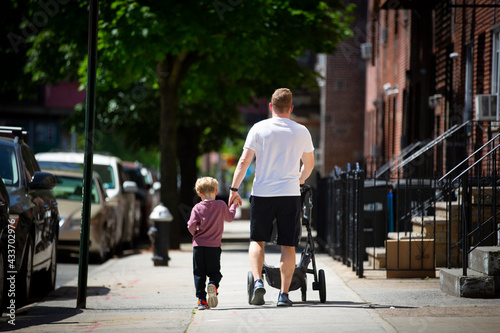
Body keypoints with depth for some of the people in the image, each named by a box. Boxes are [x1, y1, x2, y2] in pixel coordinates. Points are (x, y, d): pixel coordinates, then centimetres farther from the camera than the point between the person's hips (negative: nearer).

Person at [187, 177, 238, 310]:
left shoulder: (197, 208, -3)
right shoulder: (221, 205, 0)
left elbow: (191, 226, -9)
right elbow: (229, 218, 17)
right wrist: (234, 205, 33)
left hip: (199, 245, 0)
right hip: (214, 245, 0)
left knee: (199, 274, 6)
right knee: (214, 271, 9)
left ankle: (201, 299, 0)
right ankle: (213, 284, -24)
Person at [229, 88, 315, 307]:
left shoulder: (259, 129, -1)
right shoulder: (301, 132, 4)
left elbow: (244, 161, -4)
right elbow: (309, 165, 16)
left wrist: (234, 189, 3)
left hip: (262, 193, 0)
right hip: (290, 194, 0)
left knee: (257, 240, 13)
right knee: (288, 245, 4)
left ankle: (258, 281, -7)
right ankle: (284, 294, 1)